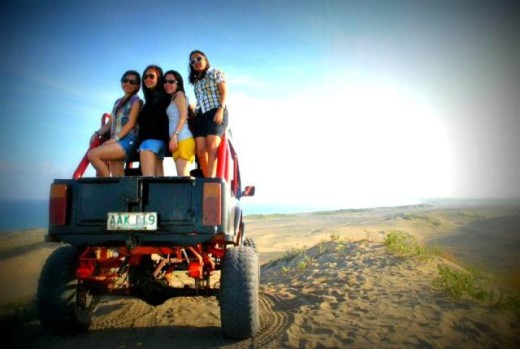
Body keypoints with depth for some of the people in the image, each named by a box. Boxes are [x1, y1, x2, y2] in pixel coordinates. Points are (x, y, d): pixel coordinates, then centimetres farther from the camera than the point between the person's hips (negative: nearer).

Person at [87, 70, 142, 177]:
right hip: (116, 142, 6)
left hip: (128, 141, -6)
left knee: (92, 155, -20)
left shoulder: (136, 101, 3)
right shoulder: (118, 102, 23)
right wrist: (97, 133, 1)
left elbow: (131, 123, -8)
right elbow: (110, 123, 19)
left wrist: (114, 139, -16)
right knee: (117, 178, -1)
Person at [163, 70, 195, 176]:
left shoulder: (179, 94, 4)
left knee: (182, 175, -15)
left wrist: (174, 135, -17)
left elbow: (183, 116, -9)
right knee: (183, 175, 2)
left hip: (183, 139, -9)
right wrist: (174, 136, 12)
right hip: (179, 140, 9)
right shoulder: (172, 99, 29)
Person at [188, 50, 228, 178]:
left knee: (212, 148, -21)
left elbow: (224, 92, -2)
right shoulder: (196, 81, 26)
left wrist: (221, 109, -16)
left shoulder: (216, 73, 11)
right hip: (200, 116, 6)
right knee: (200, 151, -10)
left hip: (215, 112, -6)